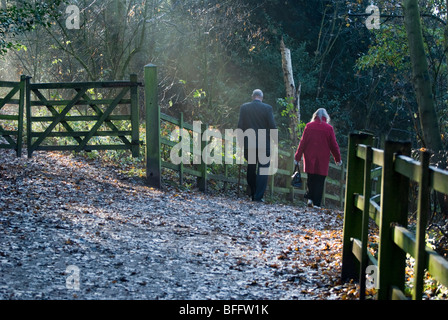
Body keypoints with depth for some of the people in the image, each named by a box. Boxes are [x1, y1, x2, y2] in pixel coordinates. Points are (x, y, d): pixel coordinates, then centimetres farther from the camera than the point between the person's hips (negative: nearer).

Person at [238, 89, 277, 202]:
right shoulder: (267, 108, -5)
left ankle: (253, 195, 18)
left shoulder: (244, 107, 2)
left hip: (248, 144, 3)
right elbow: (272, 127, -7)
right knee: (262, 170, 1)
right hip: (264, 145, -2)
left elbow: (240, 126, 1)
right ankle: (258, 196, -6)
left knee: (251, 169, 15)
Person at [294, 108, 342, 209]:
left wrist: (297, 157, 7)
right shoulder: (328, 128, -3)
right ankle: (316, 203, -1)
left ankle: (310, 198, 2)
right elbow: (334, 145, 2)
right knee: (320, 181, 2)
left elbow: (302, 142, 1)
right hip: (323, 159, -1)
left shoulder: (309, 126, -1)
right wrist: (338, 159, 13)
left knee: (310, 179, 15)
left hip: (309, 158, 1)